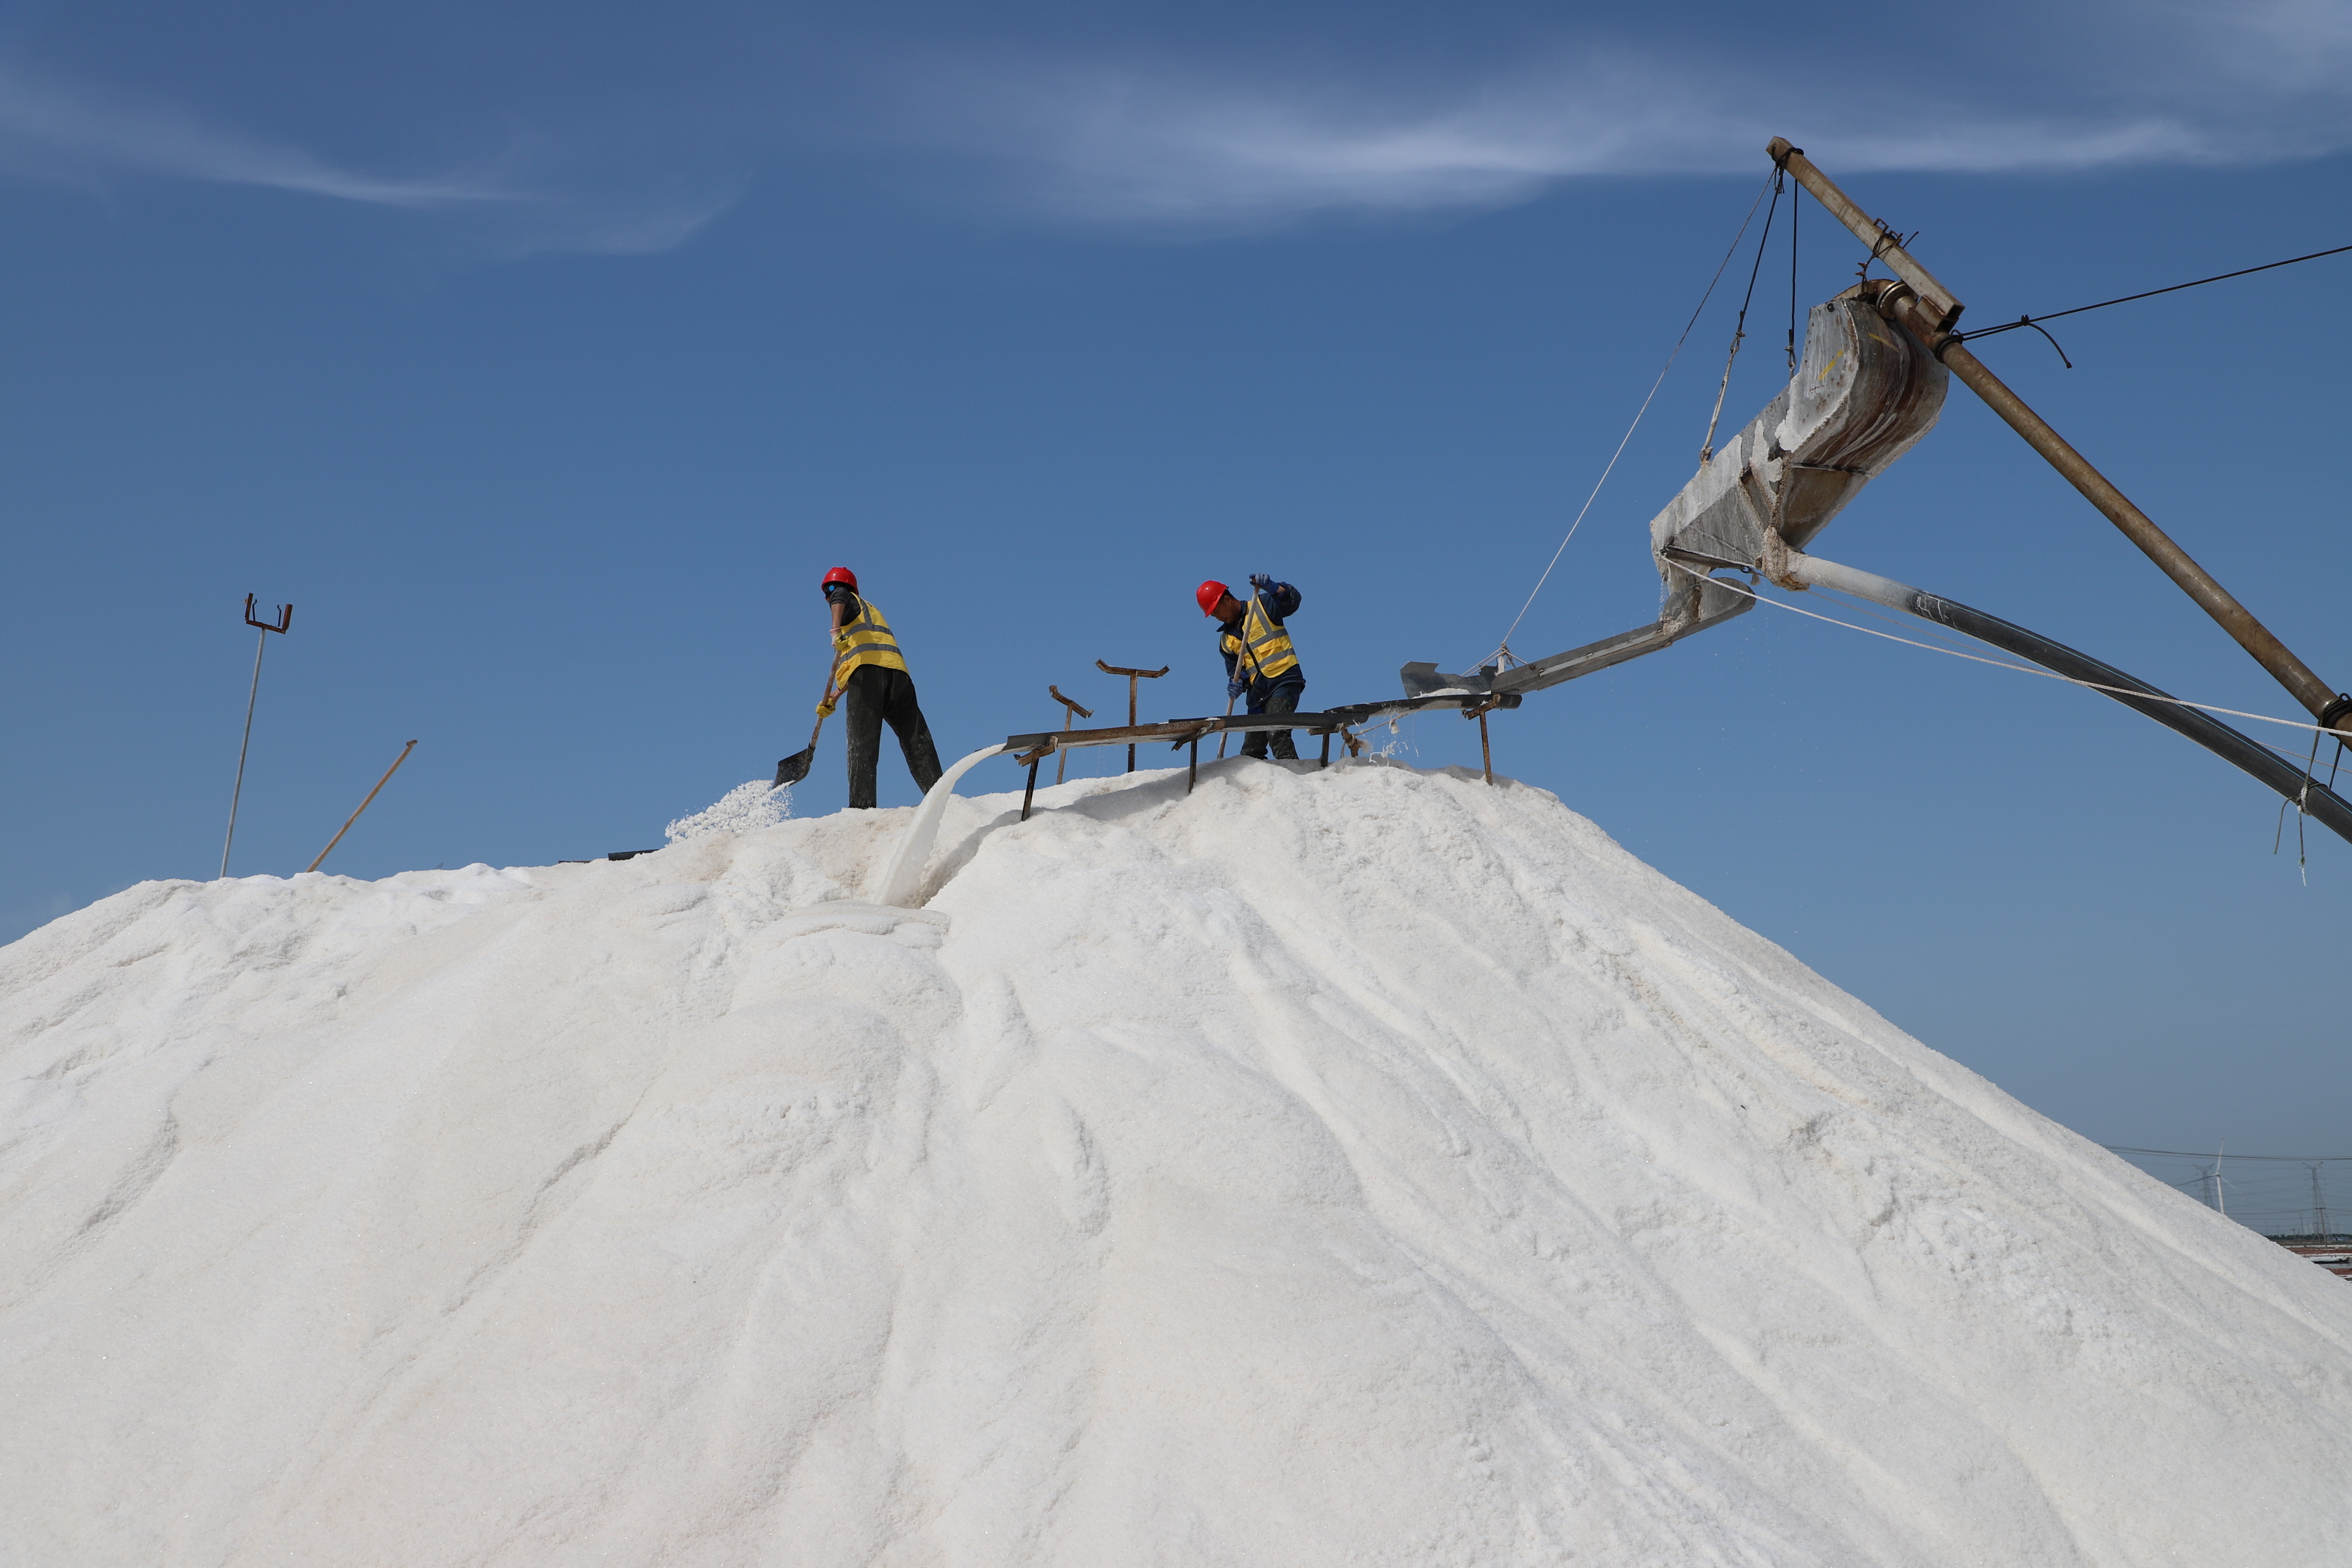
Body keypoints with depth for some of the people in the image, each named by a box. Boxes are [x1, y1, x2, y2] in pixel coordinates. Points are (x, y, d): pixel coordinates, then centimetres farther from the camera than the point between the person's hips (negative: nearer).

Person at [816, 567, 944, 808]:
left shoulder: (850, 599, 19)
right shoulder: (872, 611, 40)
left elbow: (839, 598, -10)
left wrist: (836, 630, -27)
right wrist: (832, 698, 32)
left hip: (870, 669, -7)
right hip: (898, 672, 7)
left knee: (862, 743, -11)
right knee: (916, 741, 4)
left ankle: (862, 807, -20)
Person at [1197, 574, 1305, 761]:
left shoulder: (1263, 605, 2)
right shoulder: (1226, 640, 19)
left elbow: (1292, 601, -11)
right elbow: (1234, 668, 20)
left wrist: (1272, 587, -28)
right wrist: (1236, 683, -3)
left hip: (1283, 679, -7)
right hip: (1258, 691, 7)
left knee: (1276, 734, -24)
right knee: (1252, 748, 8)